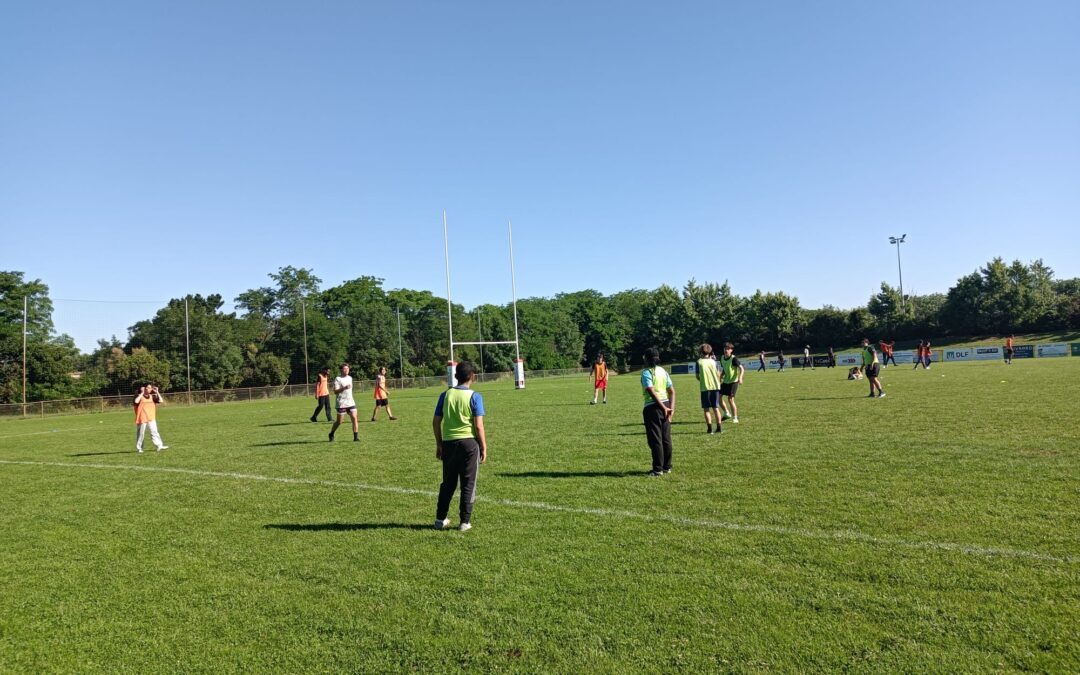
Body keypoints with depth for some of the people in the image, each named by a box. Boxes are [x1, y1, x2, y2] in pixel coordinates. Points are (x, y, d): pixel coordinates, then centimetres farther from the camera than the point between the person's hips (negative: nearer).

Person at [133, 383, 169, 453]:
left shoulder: (152, 397, 10)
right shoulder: (139, 396, -4)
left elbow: (161, 401, 1)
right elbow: (136, 401, -26)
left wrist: (157, 392, -2)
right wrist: (142, 393, -20)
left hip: (151, 418, 4)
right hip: (142, 419, -4)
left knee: (154, 432, -4)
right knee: (141, 434, 6)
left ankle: (160, 445, -10)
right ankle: (138, 448, 18)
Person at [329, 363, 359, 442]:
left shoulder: (350, 378, 12)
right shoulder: (338, 379, -8)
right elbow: (335, 391, -16)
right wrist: (344, 388, -28)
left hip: (351, 402, 5)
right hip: (341, 403, -5)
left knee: (354, 418, -9)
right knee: (339, 421, 3)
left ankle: (356, 436, -8)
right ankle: (331, 434, 26)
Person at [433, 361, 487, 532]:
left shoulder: (445, 395, 3)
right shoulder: (475, 396, -8)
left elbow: (436, 422, 5)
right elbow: (478, 426, -12)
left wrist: (439, 444, 15)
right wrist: (484, 448, -3)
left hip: (448, 443, 4)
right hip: (469, 442, -3)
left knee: (448, 483, 17)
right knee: (468, 484, 7)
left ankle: (440, 519, 23)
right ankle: (465, 522, 11)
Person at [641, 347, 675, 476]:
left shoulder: (646, 372, -9)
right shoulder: (663, 371, 12)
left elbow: (652, 392, -20)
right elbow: (672, 391, 8)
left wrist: (663, 408, -18)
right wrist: (671, 408, 3)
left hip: (652, 407, -7)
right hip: (665, 405, 7)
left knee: (655, 439, 0)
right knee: (666, 438, 13)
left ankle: (658, 469, 3)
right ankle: (667, 466, 21)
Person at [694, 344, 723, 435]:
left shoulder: (699, 362, -4)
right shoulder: (713, 361, 3)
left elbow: (697, 375, 0)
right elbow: (718, 375, 6)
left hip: (705, 387, -3)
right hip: (715, 386, 3)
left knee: (706, 409, 5)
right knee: (716, 408, 11)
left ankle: (709, 429, -1)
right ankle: (719, 428, 9)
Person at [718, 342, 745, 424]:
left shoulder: (733, 359, -16)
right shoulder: (722, 358, 4)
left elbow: (741, 368, -21)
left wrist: (740, 378, -35)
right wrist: (720, 378, 10)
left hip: (733, 381, -7)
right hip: (725, 381, 7)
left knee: (730, 399, -11)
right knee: (719, 397, 3)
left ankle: (735, 418, 1)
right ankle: (727, 413, 22)